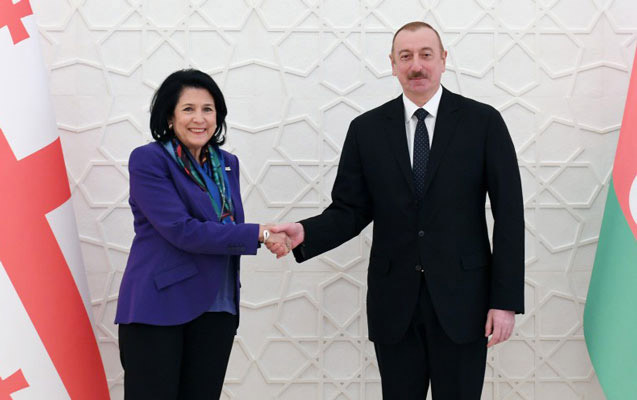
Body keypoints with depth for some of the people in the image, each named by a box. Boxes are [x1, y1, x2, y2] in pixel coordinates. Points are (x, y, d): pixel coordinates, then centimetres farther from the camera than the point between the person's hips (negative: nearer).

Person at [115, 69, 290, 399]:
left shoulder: (227, 164, 11)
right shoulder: (148, 160, -9)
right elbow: (182, 230, -18)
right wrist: (258, 234, -17)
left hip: (216, 309, 6)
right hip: (158, 307, -5)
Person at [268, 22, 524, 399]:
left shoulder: (483, 121, -1)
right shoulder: (366, 129, 4)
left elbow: (509, 214, -3)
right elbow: (350, 210, 4)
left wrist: (507, 300, -7)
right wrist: (305, 232, -17)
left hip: (462, 299, -1)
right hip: (393, 303, 2)